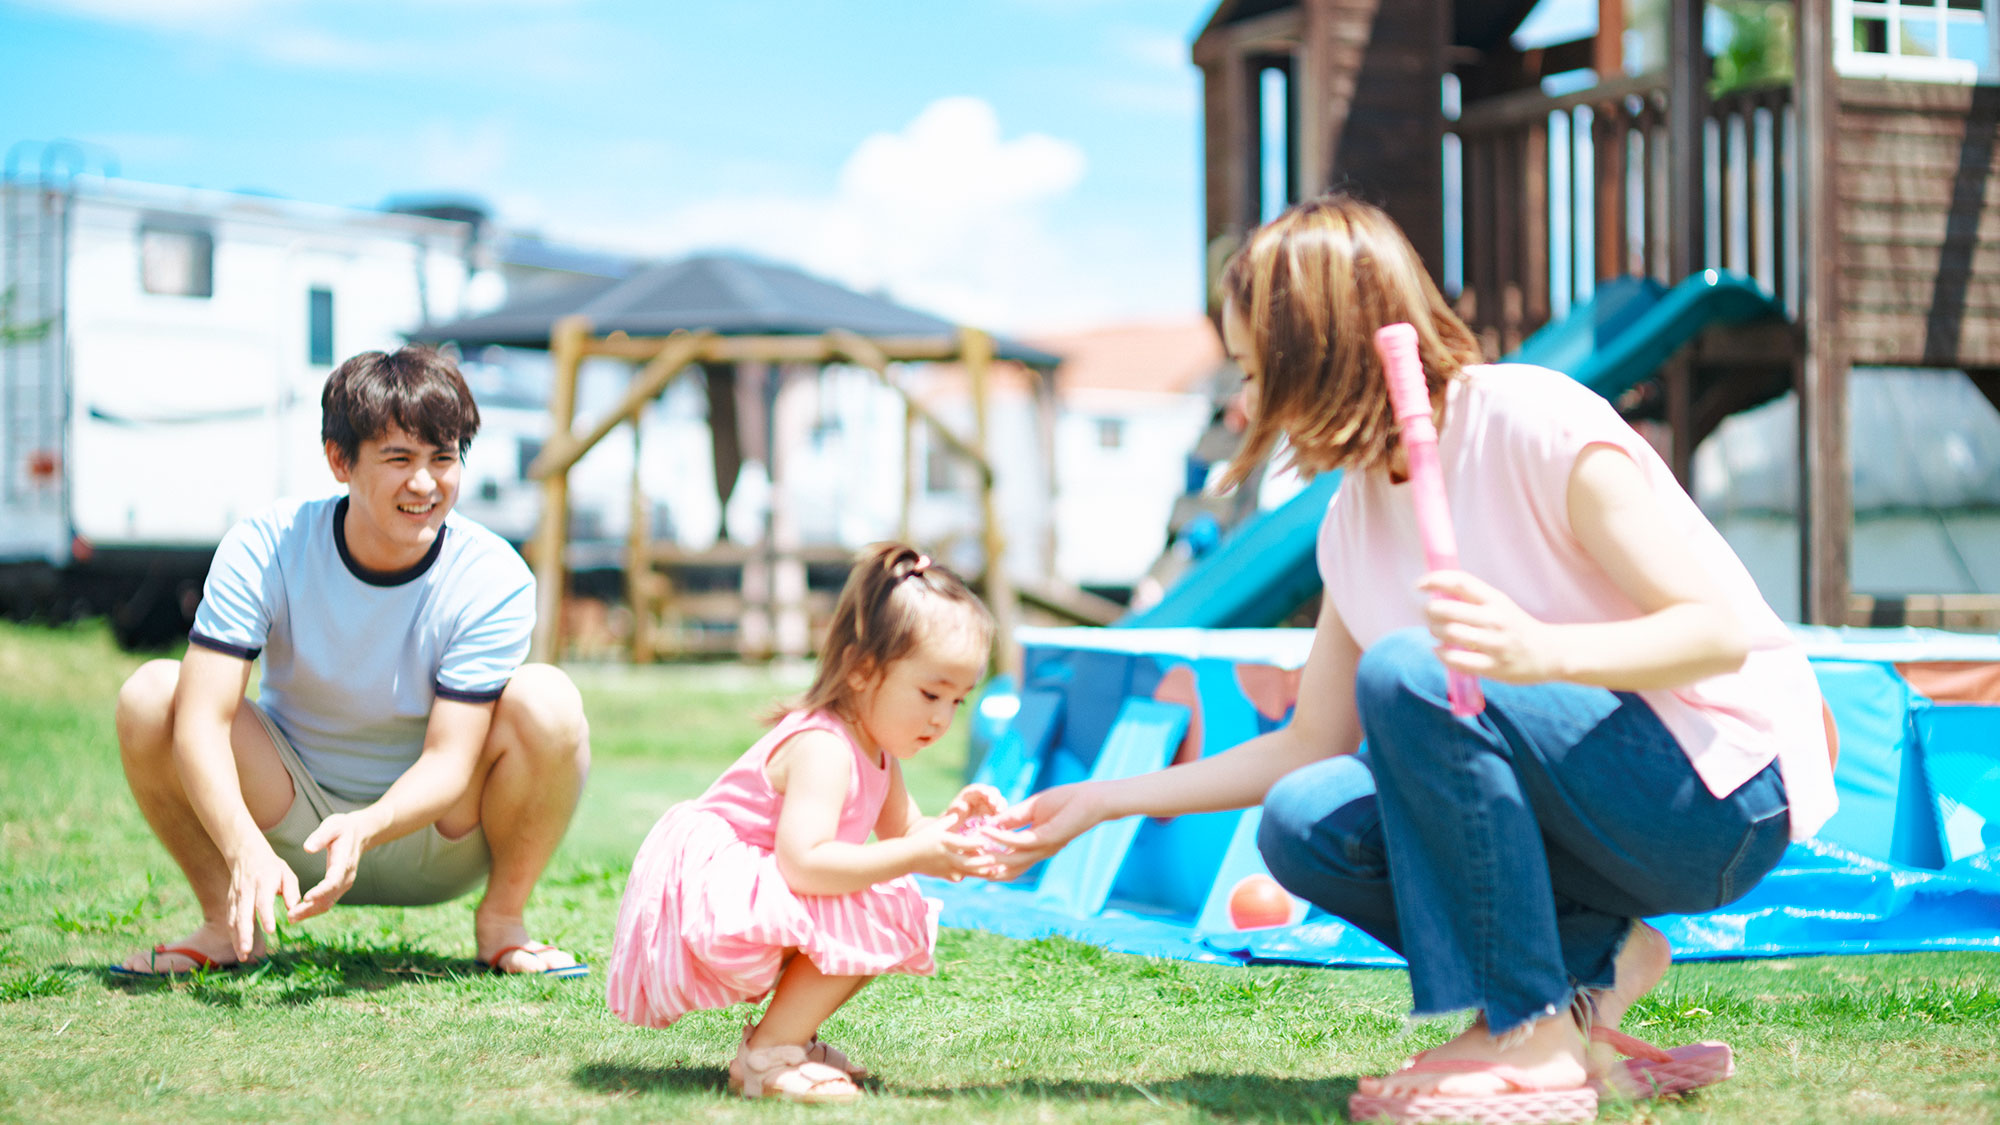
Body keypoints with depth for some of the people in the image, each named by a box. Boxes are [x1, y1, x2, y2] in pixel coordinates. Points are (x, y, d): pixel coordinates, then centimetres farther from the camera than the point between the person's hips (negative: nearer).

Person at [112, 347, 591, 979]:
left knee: (545, 701, -28)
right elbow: (201, 719, -26)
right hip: (292, 825, 1)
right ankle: (226, 924, -3)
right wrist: (247, 849, -43)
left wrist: (365, 830, -44)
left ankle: (501, 924, -6)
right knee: (150, 696, -23)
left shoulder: (493, 579, -19)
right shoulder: (265, 552, -18)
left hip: (434, 836, -1)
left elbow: (449, 761, -22)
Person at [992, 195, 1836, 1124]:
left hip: (1723, 798, -7)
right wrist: (1102, 800, 13)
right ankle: (1592, 960, -2)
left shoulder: (1533, 423, -17)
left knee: (1409, 674, -28)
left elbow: (1719, 631, -23)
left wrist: (1538, 652, -41)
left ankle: (1534, 1035, -20)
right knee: (1302, 824, -11)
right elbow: (1312, 745, 14)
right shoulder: (1354, 521, 7)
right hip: (1597, 822, 8)